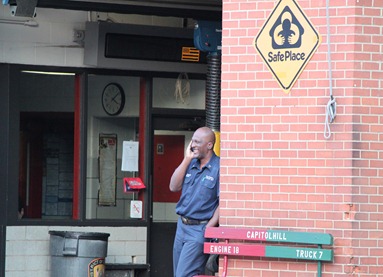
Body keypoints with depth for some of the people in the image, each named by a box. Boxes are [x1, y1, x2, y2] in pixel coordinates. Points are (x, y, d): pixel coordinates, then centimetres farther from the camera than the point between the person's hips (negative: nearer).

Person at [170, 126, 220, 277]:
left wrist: (208, 229, -18)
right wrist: (187, 159, -1)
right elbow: (174, 187, 3)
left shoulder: (218, 167, -11)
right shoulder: (190, 164, 12)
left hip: (200, 230, -8)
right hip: (182, 225, 8)